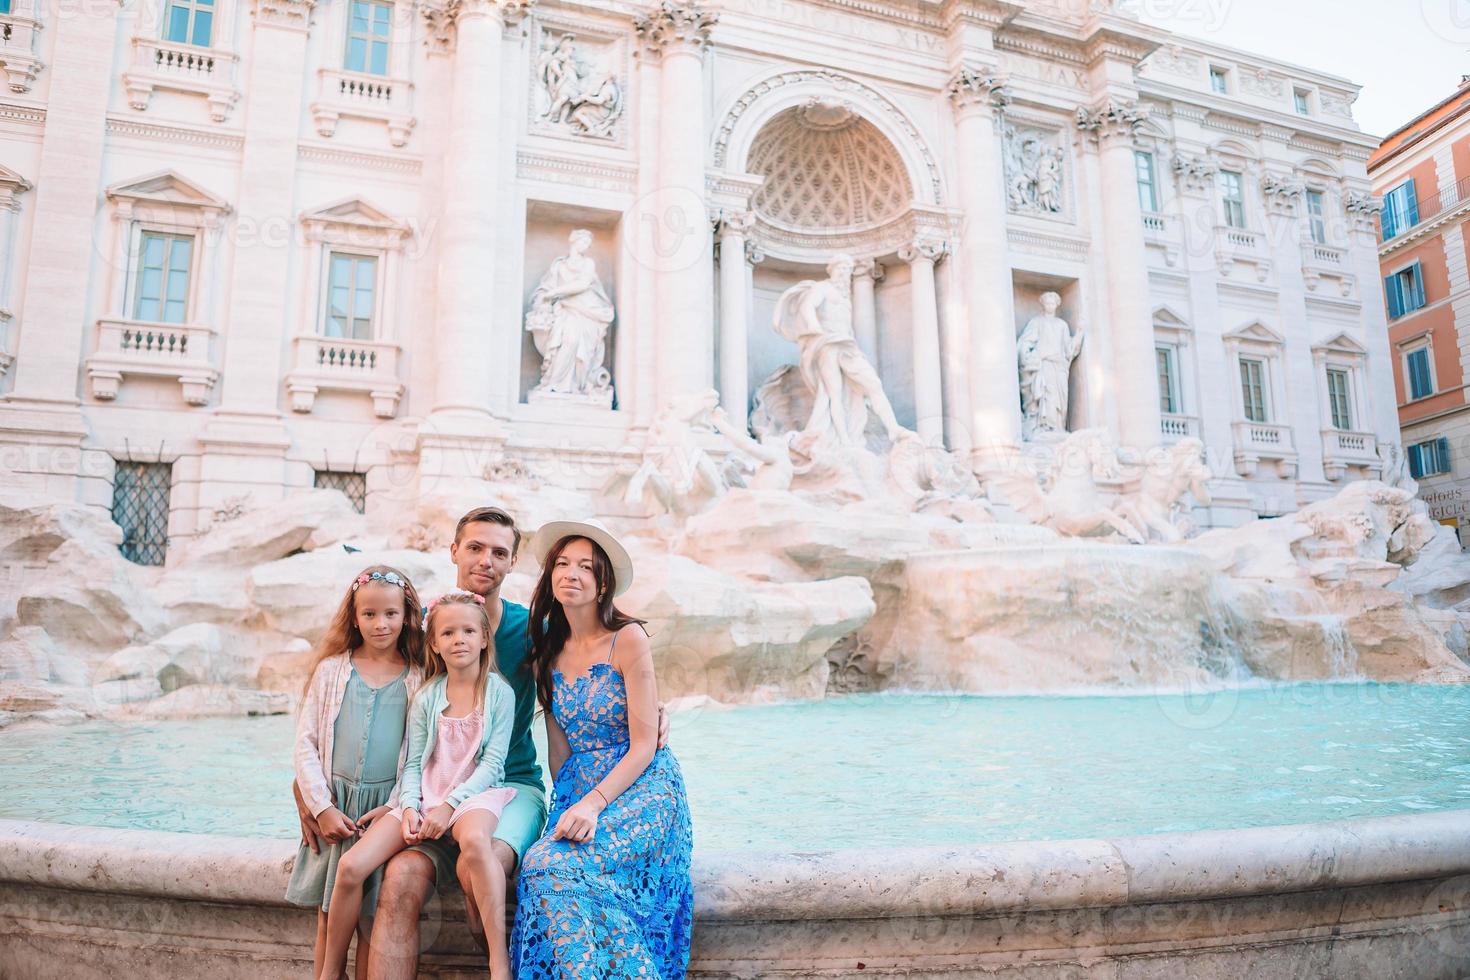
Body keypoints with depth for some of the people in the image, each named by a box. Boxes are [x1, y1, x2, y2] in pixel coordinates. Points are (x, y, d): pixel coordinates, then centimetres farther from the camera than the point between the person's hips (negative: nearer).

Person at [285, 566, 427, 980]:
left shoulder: (419, 679, 1)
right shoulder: (331, 670, 4)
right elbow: (305, 743, 3)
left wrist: (394, 807, -9)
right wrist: (322, 807, -5)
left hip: (387, 810, -1)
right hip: (335, 808, 1)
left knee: (371, 922, 3)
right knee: (329, 919, 5)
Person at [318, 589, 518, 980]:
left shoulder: (500, 692, -2)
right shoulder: (426, 696, 7)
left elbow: (492, 761, -6)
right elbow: (413, 763, 7)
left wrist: (450, 804, -17)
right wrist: (409, 806, -11)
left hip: (474, 794, -4)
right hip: (425, 798, 4)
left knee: (473, 840, -40)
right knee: (351, 865, -13)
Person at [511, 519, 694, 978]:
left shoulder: (627, 639, -9)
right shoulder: (548, 652, 9)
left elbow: (644, 746, -11)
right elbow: (559, 750, 11)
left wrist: (592, 805, -20)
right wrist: (566, 807, 0)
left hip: (638, 788, -5)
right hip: (576, 790, 5)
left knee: (553, 864, -28)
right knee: (542, 865, -26)